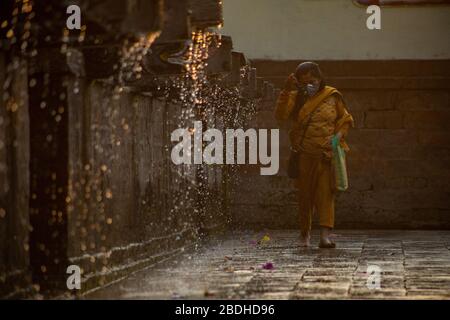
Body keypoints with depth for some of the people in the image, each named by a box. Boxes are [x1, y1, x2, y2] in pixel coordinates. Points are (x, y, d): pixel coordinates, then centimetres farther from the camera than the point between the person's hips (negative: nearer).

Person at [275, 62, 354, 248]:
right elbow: (281, 116, -11)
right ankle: (305, 233, 25)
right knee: (305, 193, 10)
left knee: (325, 193, -11)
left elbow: (345, 119, 13)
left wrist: (339, 135, -5)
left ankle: (325, 236, -19)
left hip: (326, 154, -1)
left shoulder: (332, 97, 5)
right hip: (304, 155, 1)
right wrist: (286, 91, -17)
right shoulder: (296, 98, 4)